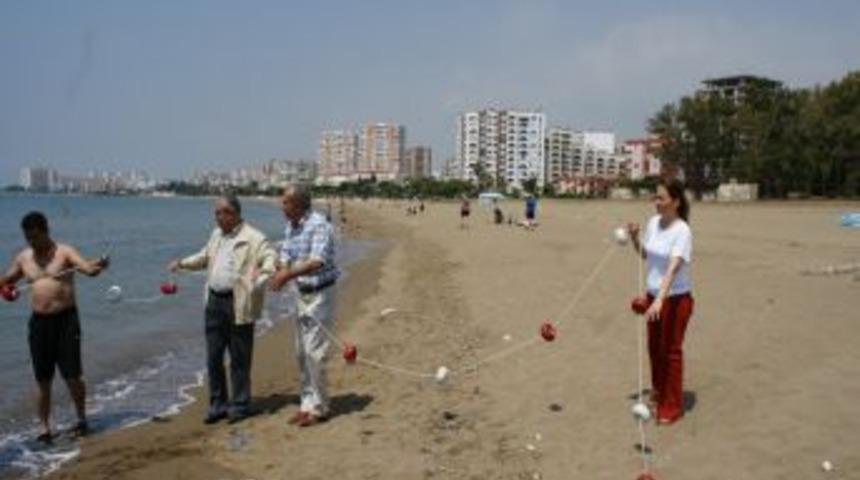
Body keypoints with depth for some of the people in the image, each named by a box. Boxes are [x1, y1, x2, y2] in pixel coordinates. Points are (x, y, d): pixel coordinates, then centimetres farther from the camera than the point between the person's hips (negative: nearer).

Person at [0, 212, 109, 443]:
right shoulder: (23, 258, 9)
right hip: (39, 321, 4)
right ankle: (45, 428, 17)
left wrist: (99, 266, -44)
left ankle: (82, 420, 18)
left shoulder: (65, 252, -5)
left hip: (65, 319, -4)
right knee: (42, 379, 7)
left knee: (72, 375, 1)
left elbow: (88, 268, -21)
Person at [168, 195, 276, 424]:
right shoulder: (216, 235, 15)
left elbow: (271, 257, -19)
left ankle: (240, 405, 16)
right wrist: (183, 263, 17)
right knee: (213, 356, 11)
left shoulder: (253, 238, -9)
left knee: (239, 358, 3)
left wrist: (263, 274, -37)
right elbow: (205, 257, 31)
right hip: (214, 302, 7)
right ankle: (218, 404, 23)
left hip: (238, 304, -7)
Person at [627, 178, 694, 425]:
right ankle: (658, 391, 39)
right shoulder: (653, 222, 0)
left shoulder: (682, 231, -21)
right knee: (654, 346, 17)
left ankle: (672, 406, 16)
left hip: (676, 298, -7)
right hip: (654, 294, 7)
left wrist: (660, 300, -41)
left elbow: (673, 268, -31)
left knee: (671, 350, 2)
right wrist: (634, 238, -4)